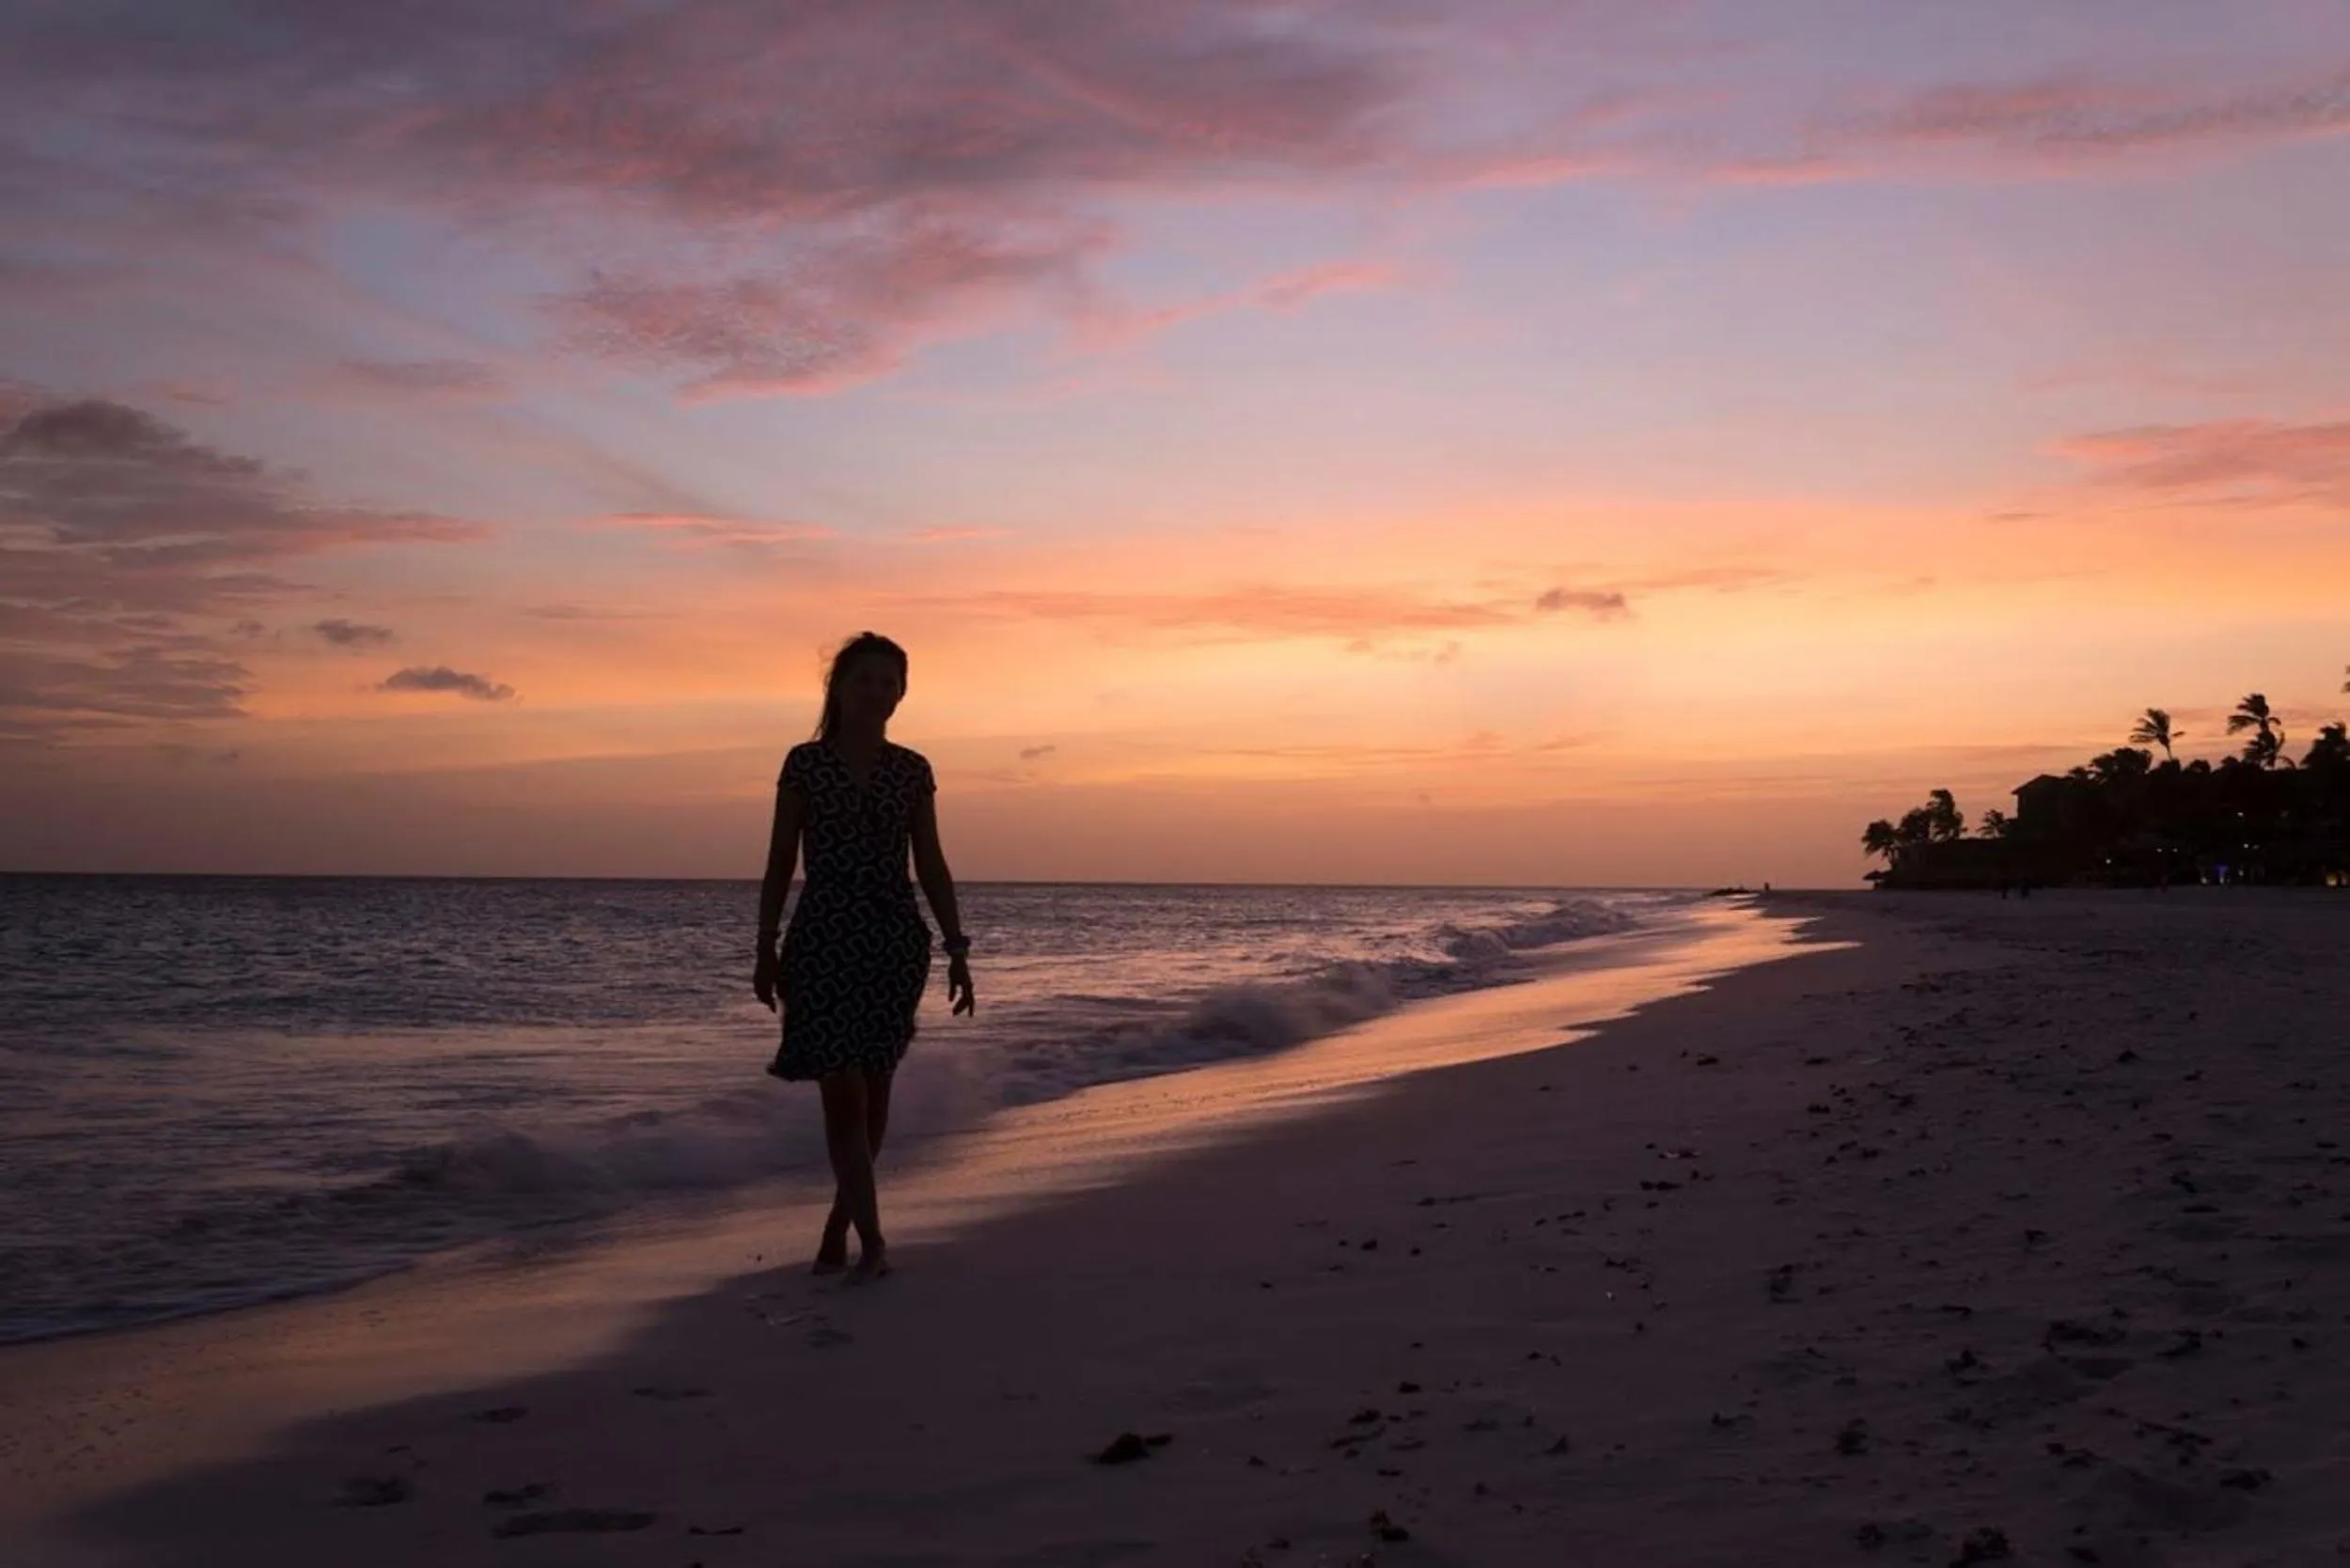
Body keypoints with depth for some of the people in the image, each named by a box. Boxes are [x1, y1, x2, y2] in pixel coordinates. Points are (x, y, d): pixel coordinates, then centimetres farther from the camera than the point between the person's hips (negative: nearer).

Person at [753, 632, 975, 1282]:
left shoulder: (912, 771, 6)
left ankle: (838, 1227, 20)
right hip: (823, 939, -2)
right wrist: (766, 948, 1)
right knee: (843, 1091, -9)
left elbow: (931, 866, 8)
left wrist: (957, 949, 3)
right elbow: (780, 861, 3)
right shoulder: (805, 763, 1)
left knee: (874, 1089, 6)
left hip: (896, 941, 3)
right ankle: (871, 1240, -8)